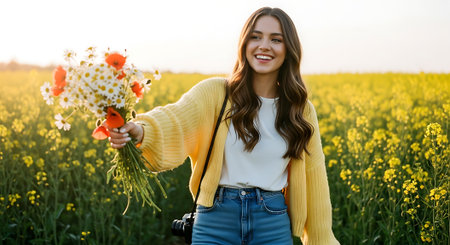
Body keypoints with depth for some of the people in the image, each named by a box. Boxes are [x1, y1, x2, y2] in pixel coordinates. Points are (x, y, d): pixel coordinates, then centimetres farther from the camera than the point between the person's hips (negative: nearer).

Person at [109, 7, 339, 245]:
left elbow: (313, 176, 9)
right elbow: (175, 119, -24)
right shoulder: (215, 92, -6)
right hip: (215, 224, -2)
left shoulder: (301, 111, 4)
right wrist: (140, 131, -46)